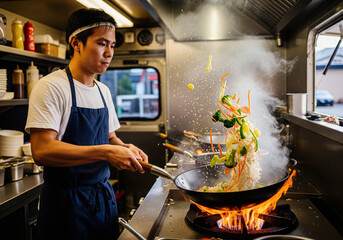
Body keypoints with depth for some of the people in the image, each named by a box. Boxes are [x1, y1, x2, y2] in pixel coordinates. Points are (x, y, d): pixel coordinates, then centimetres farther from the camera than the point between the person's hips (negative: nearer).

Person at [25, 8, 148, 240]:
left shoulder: (104, 91, 9)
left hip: (103, 193, 7)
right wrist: (106, 152, -28)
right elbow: (42, 151, -24)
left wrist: (125, 148, -6)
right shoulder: (51, 87, -14)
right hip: (66, 201, -7)